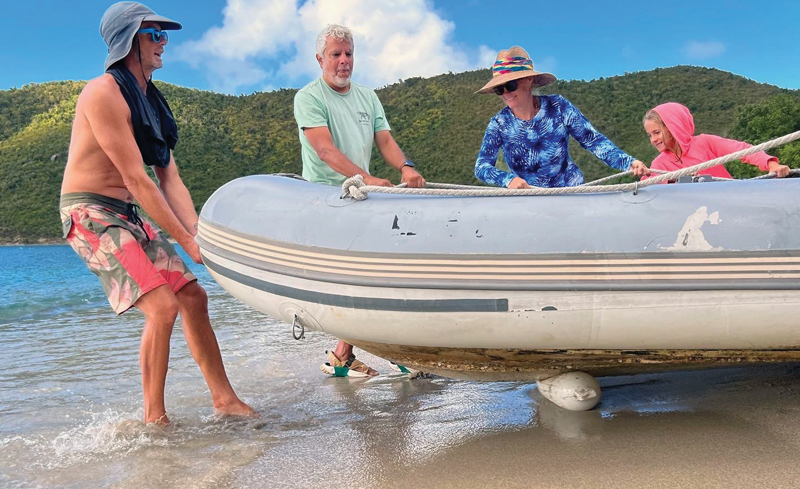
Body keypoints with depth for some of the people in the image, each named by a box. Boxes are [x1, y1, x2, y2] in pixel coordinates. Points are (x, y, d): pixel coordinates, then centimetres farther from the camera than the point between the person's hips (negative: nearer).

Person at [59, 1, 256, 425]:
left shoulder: (149, 101, 12)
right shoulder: (104, 93, -16)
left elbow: (170, 180, 6)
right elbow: (136, 180, -21)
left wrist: (198, 233, -7)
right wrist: (186, 240, -19)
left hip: (128, 216, 9)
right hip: (90, 213, -9)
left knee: (193, 296, 5)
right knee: (162, 307, -17)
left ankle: (224, 399, 14)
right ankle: (154, 419, -1)